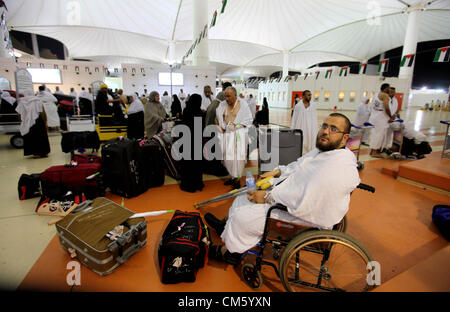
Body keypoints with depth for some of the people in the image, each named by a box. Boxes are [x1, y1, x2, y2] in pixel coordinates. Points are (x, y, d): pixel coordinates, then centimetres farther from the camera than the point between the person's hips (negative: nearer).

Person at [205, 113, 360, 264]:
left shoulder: (339, 166, -28)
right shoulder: (322, 149, 4)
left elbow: (304, 202, -33)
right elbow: (298, 166, 20)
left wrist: (268, 197, -24)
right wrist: (276, 172, 5)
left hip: (305, 216, -10)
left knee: (242, 216, -10)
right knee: (247, 194, 14)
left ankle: (231, 253, 19)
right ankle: (227, 226, 34)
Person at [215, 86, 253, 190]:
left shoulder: (243, 105, -3)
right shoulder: (222, 104, 8)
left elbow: (249, 119, -2)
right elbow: (217, 118, 15)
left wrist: (236, 125, -13)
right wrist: (219, 126, -3)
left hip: (238, 134, -4)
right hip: (226, 134, 4)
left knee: (237, 157, -5)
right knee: (227, 156, 6)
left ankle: (237, 180, 7)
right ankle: (232, 176, 22)